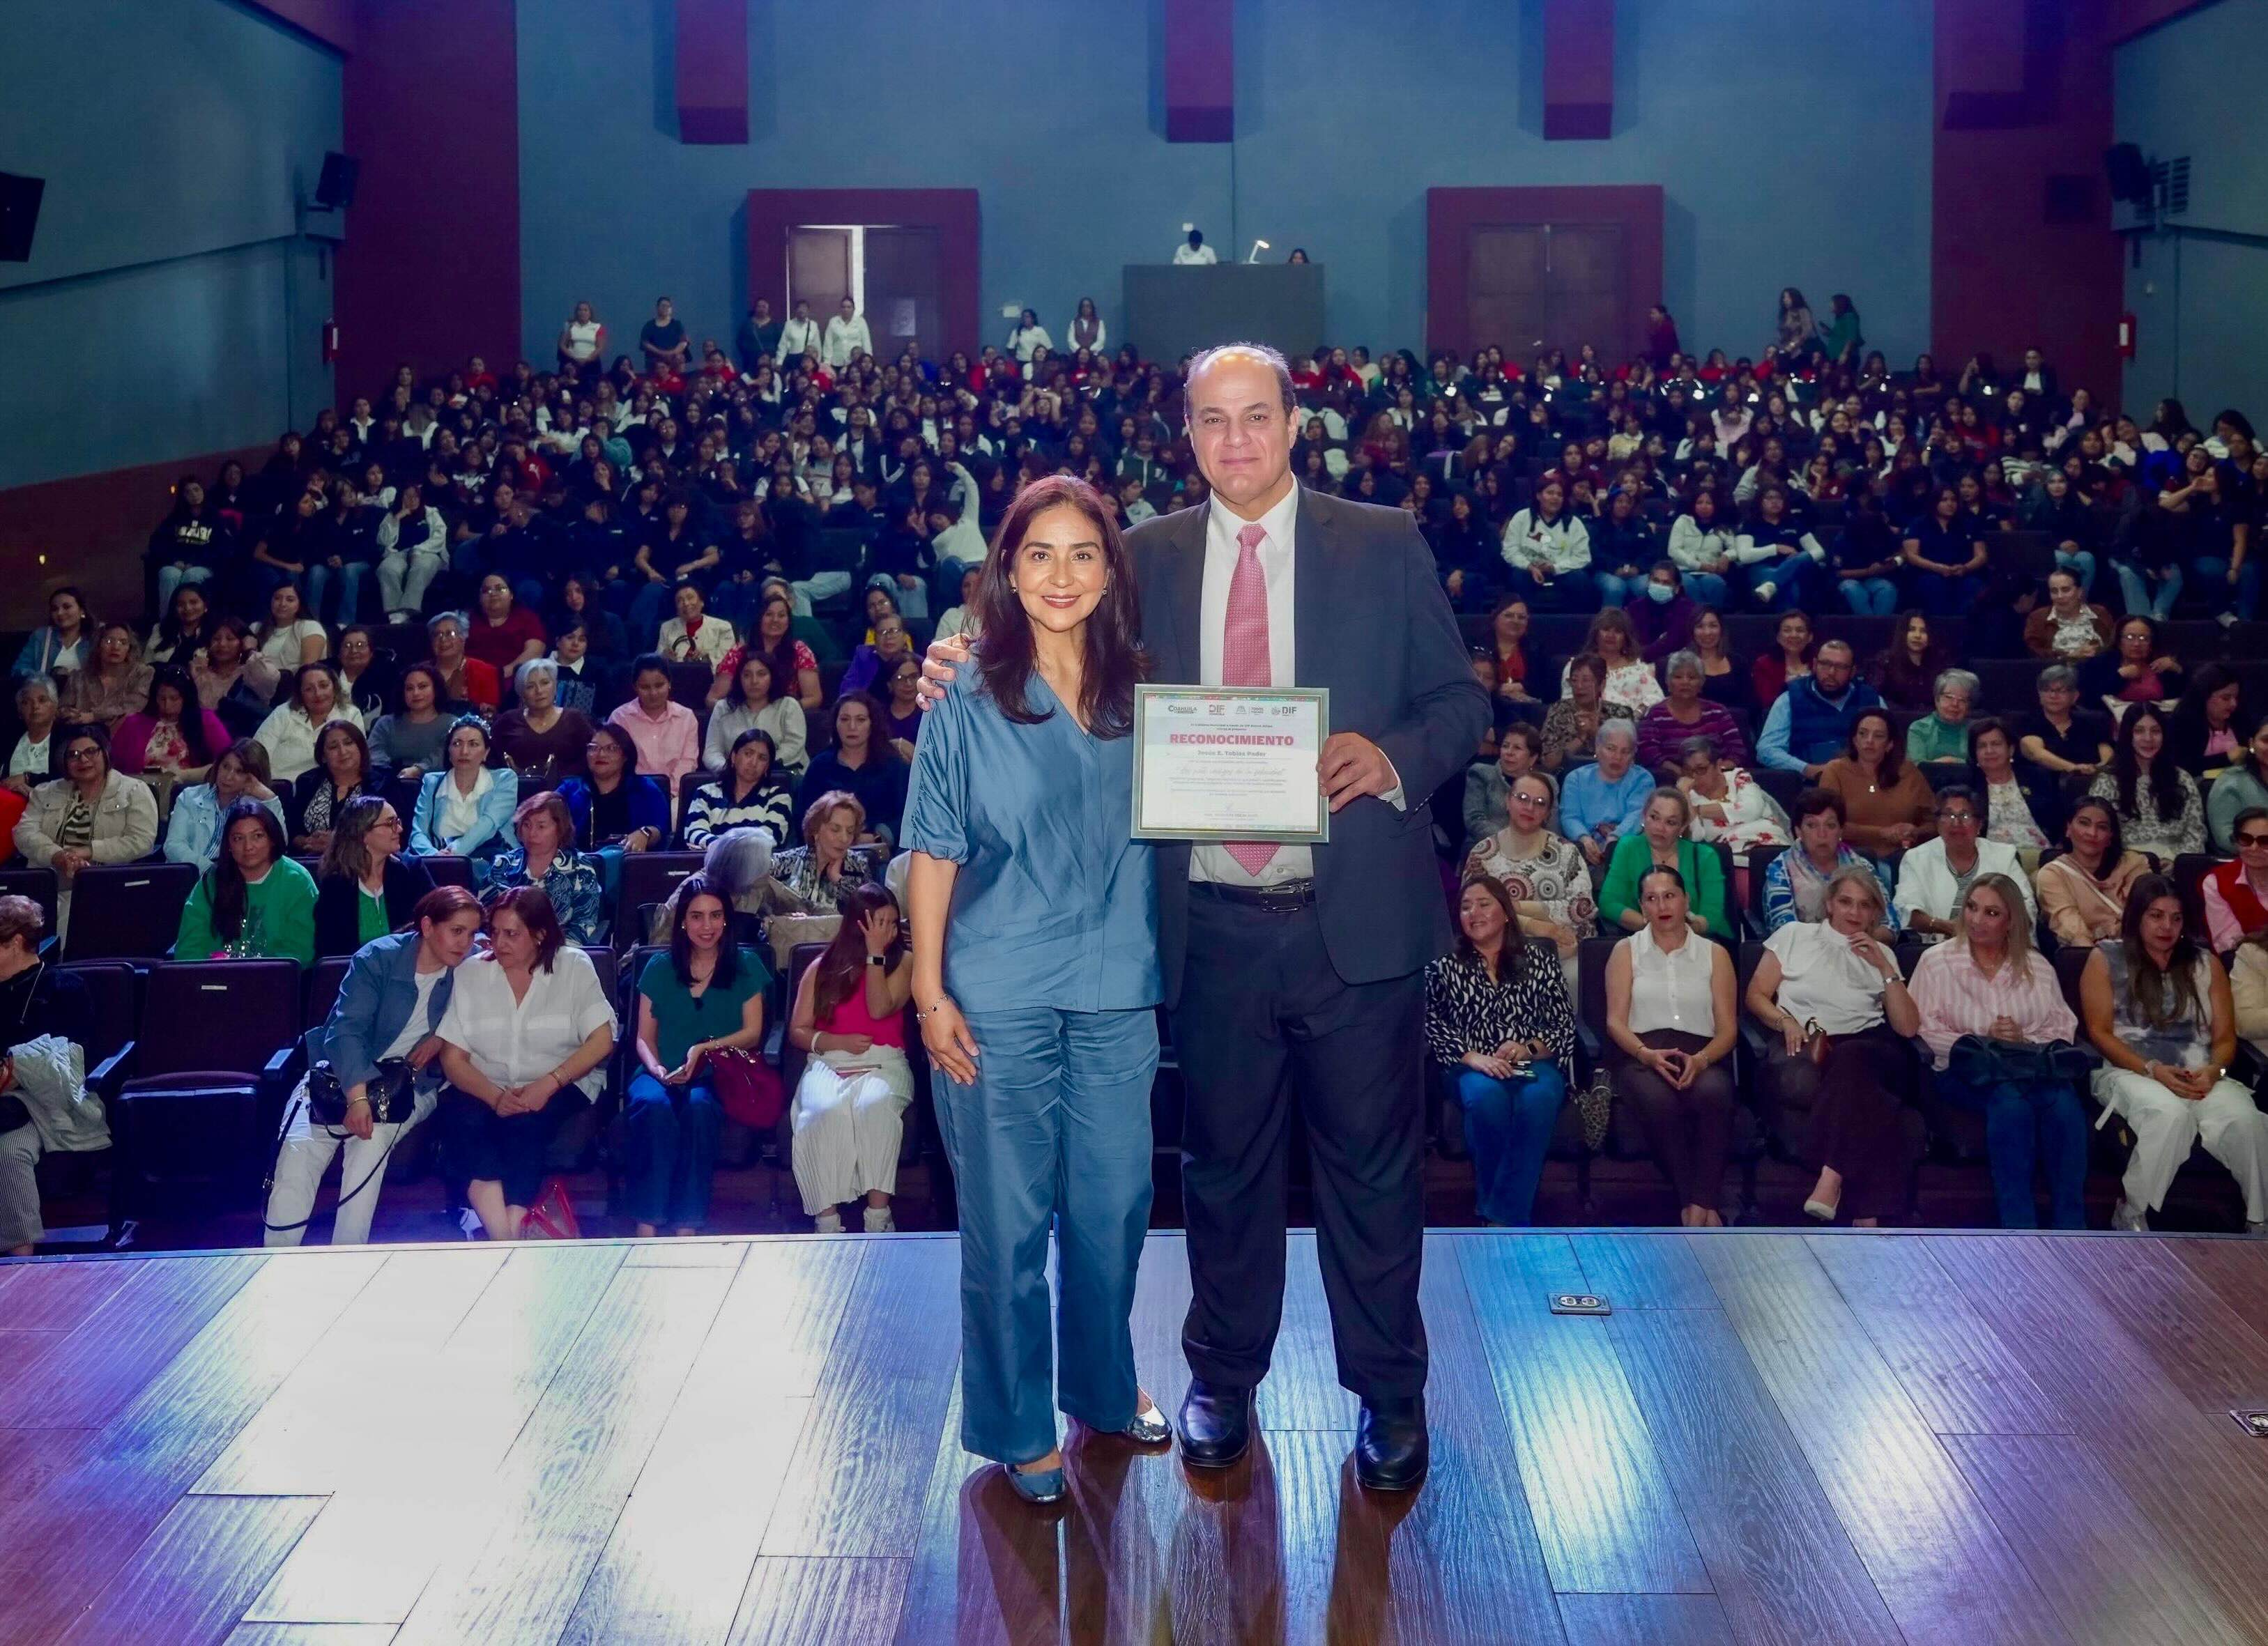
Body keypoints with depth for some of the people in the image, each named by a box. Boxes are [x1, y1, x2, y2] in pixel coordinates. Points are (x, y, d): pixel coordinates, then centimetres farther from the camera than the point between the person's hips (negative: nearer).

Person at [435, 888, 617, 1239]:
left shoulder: (573, 966, 3)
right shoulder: (471, 973, 7)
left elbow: (602, 1040, -5)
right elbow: (453, 1057, 1)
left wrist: (548, 1085, -19)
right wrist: (495, 1096, -18)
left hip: (559, 1087, -1)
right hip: (485, 1087, 2)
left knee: (526, 1123, -34)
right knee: (465, 1121, -32)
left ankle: (512, 1234, -34)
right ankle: (503, 1242, -39)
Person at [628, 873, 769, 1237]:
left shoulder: (745, 965, 12)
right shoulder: (659, 969, 15)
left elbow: (752, 1032, 5)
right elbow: (644, 1037, 12)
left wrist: (704, 1049, -11)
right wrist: (657, 1069, -11)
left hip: (717, 1078, -1)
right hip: (662, 1074, 1)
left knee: (699, 1108, -37)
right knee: (655, 1106, -35)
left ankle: (687, 1227, -40)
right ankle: (646, 1228, -40)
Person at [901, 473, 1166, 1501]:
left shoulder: (1144, 697, 4)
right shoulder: (968, 704, -4)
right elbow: (934, 856, -3)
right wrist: (930, 993, -7)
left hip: (1117, 994, 3)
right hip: (999, 999, -3)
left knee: (1113, 1204, 12)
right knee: (1007, 1217, 5)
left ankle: (1104, 1386, 34)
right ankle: (1016, 1426, 20)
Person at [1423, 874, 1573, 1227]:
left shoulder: (1538, 956, 15)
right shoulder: (1445, 963, 13)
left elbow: (1564, 1023, 9)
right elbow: (1431, 1023, -1)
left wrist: (1529, 1048, -10)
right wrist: (1471, 1057, -16)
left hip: (1533, 1063, 1)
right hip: (1473, 1067, -1)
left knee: (1538, 1098, -36)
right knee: (1485, 1097, -37)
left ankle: (1502, 1214, -30)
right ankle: (1511, 1217, -23)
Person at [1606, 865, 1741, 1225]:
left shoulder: (1715, 954, 18)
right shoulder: (1626, 951, 16)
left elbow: (1728, 1028, 9)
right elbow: (1615, 1021, 5)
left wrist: (1701, 1059, -13)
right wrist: (1647, 1054, -15)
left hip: (1702, 1057, 1)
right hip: (1641, 1056, -1)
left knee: (1712, 1093, -36)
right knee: (1660, 1100, -37)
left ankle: (1699, 1206, -36)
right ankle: (1703, 1209, -32)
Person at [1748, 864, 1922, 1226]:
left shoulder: (1882, 954, 23)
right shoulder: (1794, 935, 20)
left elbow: (1908, 1027, 11)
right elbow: (1756, 995, 15)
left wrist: (1884, 967, 4)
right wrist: (1786, 1021, -5)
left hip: (1866, 1051, 1)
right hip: (1804, 1046, -1)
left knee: (1848, 1060, -40)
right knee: (1798, 1083, -40)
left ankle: (1831, 1178, -43)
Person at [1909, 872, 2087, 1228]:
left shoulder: (2037, 966, 17)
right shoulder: (1936, 961, 9)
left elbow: (2063, 1028, 9)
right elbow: (1927, 1032, 1)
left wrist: (2024, 1040, -11)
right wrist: (1984, 1042, -11)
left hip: (2033, 1067, 2)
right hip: (1965, 1070, -2)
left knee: (2064, 1104, -33)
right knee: (2010, 1102, -37)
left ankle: (2070, 1233, -29)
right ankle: (2020, 1233, -35)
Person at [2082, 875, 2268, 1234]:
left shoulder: (2204, 962, 16)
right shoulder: (2106, 959, 7)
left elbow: (2225, 1037, 13)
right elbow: (2100, 1033, 0)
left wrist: (2213, 1071, -11)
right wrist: (2153, 1070, -14)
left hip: (2200, 1074, 3)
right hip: (2130, 1071, -3)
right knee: (2170, 1113, -38)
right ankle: (2130, 1215, -22)